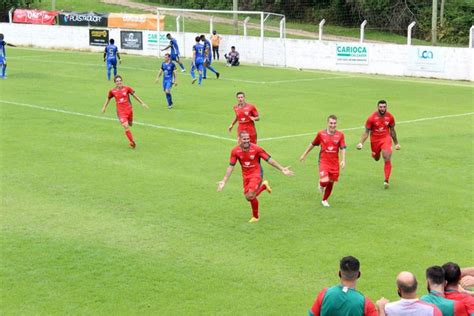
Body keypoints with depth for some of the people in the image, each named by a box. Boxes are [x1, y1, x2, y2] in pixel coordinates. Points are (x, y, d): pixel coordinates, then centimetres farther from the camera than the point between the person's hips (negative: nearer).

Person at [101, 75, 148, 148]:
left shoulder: (127, 88, -4)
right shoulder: (112, 91, -4)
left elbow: (134, 95, 7)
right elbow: (108, 98, 14)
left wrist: (142, 103, 10)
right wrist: (104, 107, 21)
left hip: (129, 109, 2)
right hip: (120, 111, -2)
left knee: (130, 124, 18)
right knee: (126, 127, -16)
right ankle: (132, 142, -6)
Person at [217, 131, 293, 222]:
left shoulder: (256, 148, -19)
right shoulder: (235, 151, -11)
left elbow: (269, 159, -12)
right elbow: (231, 166, -3)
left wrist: (282, 169, -15)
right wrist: (224, 181, -7)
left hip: (256, 174, -4)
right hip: (245, 175, 4)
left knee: (250, 196, -18)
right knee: (248, 197, 3)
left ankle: (255, 216, 9)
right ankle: (263, 186, 31)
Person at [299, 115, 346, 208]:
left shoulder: (340, 135, -2)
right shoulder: (321, 134, -3)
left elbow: (343, 148, -5)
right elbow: (313, 144, 10)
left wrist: (343, 160, -20)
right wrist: (304, 155, 17)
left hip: (335, 163, 2)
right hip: (324, 161, -2)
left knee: (331, 182, 11)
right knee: (324, 181, -20)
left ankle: (324, 200, 35)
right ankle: (321, 185, 19)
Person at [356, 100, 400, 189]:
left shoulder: (390, 117, -7)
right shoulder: (372, 118, -15)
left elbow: (392, 130, 9)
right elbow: (366, 132, -9)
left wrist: (396, 143, 15)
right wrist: (361, 143, -21)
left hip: (386, 139, 0)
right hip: (375, 140, 0)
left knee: (387, 159, -17)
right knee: (376, 158, 18)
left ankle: (386, 180, -11)